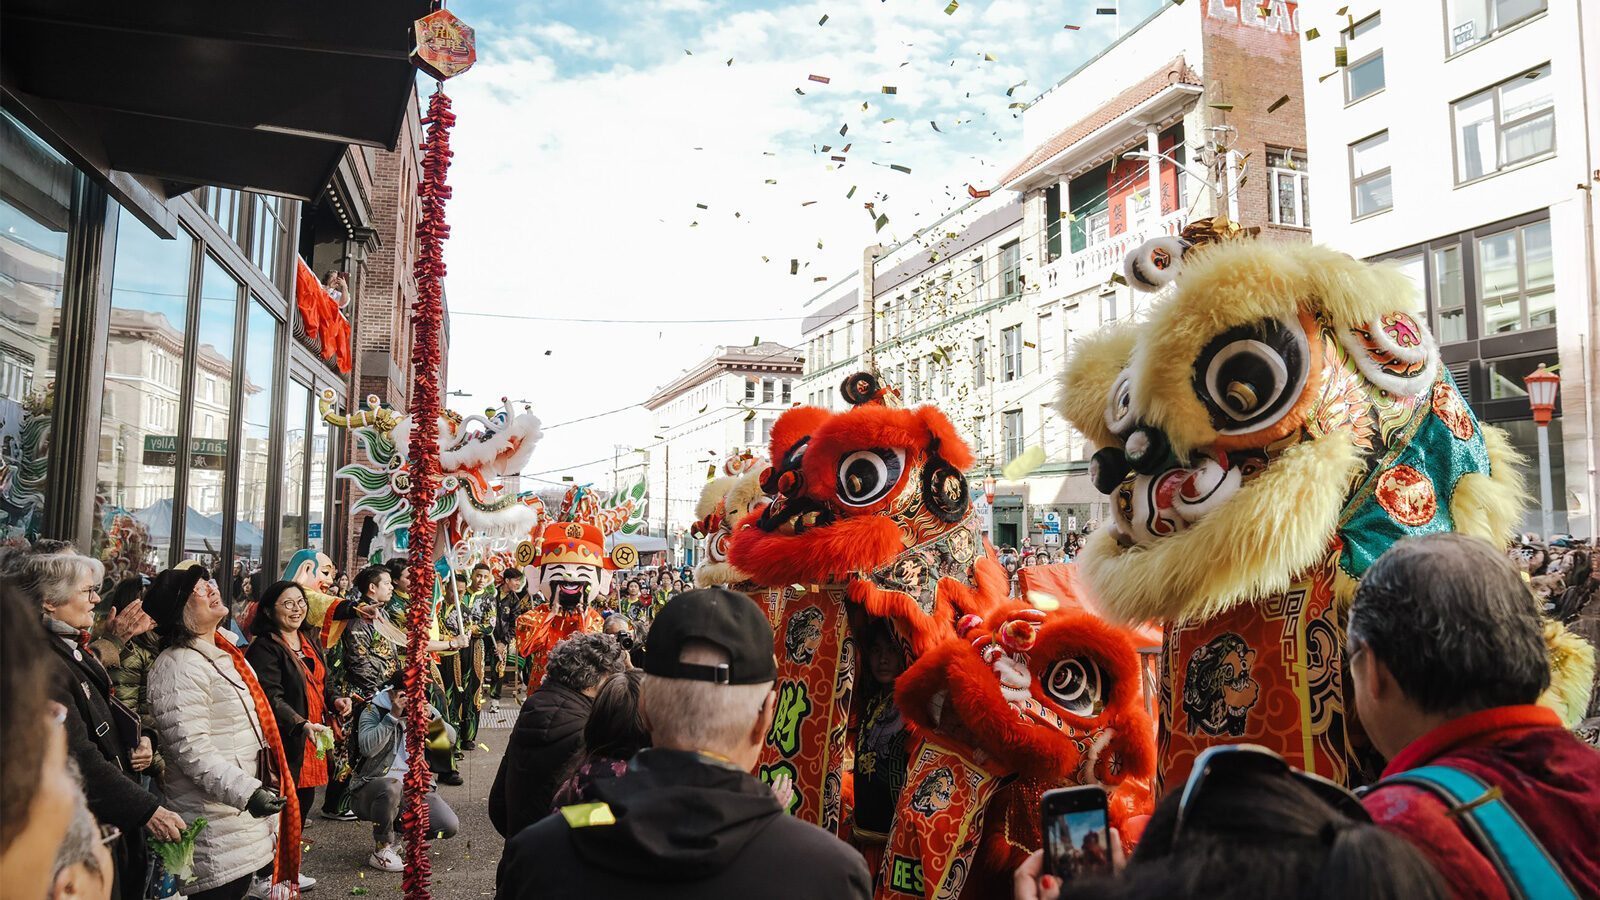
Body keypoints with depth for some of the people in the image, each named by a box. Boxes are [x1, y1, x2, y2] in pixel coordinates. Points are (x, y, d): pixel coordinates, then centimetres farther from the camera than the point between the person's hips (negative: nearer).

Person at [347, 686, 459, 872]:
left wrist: (431, 717, -17)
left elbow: (450, 738, -1)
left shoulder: (424, 709, 8)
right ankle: (381, 850, -16)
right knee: (390, 788, -40)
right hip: (373, 786, -4)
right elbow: (367, 748, -21)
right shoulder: (374, 709, -5)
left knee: (449, 827, -14)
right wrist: (393, 716, -24)